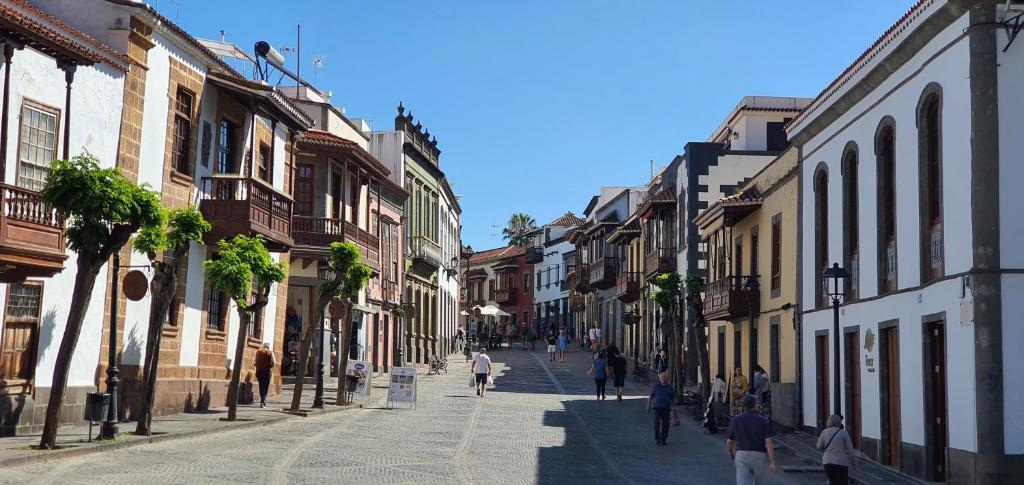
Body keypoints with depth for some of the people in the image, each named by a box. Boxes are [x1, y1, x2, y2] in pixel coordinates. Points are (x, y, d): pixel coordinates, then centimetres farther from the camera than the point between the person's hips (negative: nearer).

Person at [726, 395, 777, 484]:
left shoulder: (735, 420, 0)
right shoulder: (763, 420, -6)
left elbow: (729, 442, 6)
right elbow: (768, 442, -13)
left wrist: (731, 454, 26)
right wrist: (772, 462, -11)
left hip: (742, 456, 0)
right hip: (759, 457, 0)